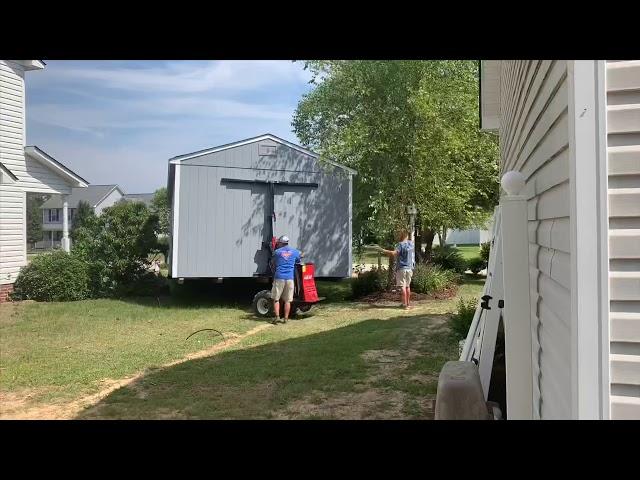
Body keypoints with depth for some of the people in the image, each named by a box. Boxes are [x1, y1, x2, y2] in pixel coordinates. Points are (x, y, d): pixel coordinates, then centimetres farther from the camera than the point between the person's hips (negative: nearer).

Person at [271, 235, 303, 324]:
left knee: (276, 299, 7)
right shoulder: (294, 251, 7)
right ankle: (286, 318, 8)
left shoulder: (277, 252, 2)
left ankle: (277, 316, 0)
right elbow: (298, 261, 22)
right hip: (290, 278, 2)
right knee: (287, 300, 7)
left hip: (279, 277, -2)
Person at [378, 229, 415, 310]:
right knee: (407, 286, 16)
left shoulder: (401, 244, -13)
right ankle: (408, 303, 23)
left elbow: (394, 253, -27)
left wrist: (384, 251, -17)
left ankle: (405, 304, -6)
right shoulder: (411, 243, 8)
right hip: (410, 268, 7)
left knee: (402, 286, -3)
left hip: (402, 268, -7)